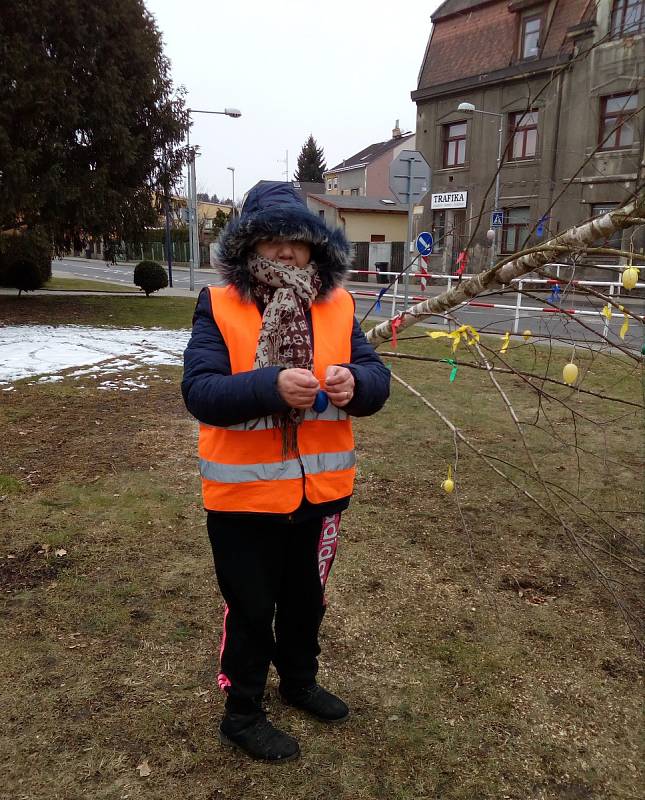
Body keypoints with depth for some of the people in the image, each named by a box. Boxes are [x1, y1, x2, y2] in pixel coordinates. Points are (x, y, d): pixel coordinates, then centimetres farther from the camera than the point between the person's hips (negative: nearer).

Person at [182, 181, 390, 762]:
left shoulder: (338, 306, 0)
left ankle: (300, 681, 52)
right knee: (251, 607, 14)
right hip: (245, 495, -4)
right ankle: (242, 714, 39)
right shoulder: (218, 306, -11)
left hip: (321, 490, 4)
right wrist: (272, 385, -37)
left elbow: (377, 381, -4)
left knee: (306, 598, 25)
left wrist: (353, 382, -28)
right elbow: (200, 392, -21)